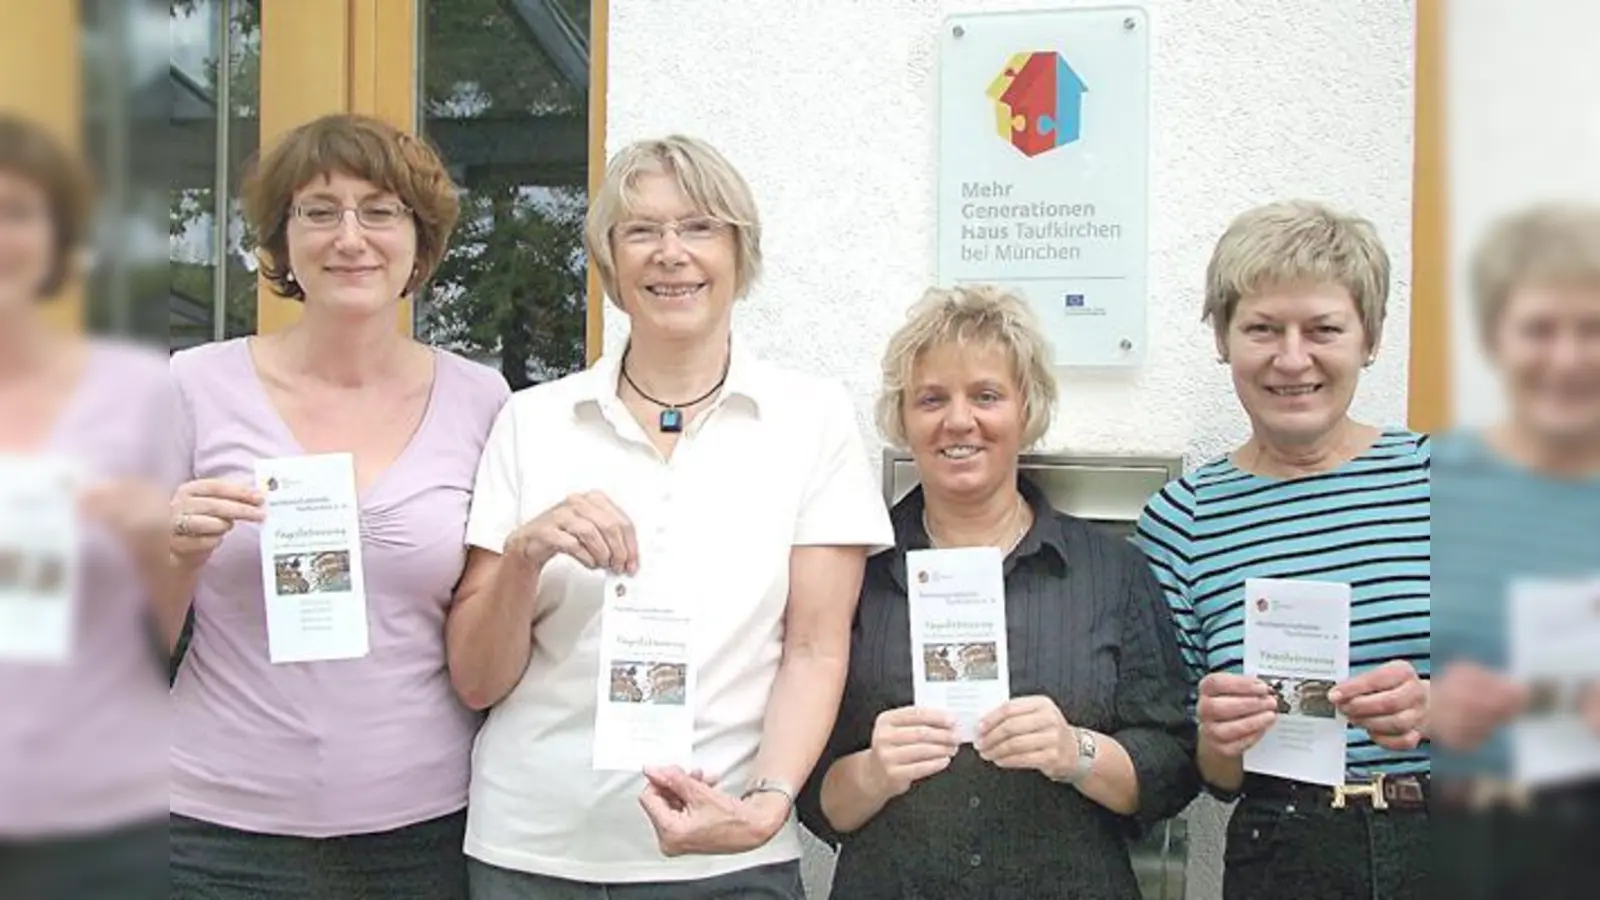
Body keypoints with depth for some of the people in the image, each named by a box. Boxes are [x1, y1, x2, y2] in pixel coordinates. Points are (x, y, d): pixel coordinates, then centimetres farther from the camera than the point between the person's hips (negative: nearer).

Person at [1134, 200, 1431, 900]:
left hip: (1455, 843, 0)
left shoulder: (1433, 474, -4)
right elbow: (1205, 777, 3)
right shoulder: (1181, 517, -3)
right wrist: (1218, 745, -18)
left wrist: (1436, 711, -19)